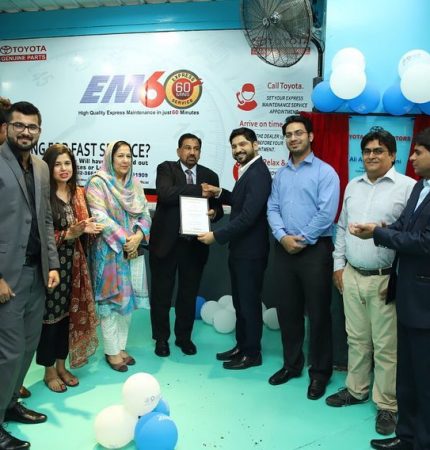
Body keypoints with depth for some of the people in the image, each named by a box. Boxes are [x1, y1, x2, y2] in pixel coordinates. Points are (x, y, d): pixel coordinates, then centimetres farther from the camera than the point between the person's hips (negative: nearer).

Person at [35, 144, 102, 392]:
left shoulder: (79, 193, 8)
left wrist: (88, 228, -5)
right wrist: (68, 234, -24)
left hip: (74, 263, 6)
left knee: (69, 314, 13)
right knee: (51, 316, 5)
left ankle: (62, 365, 30)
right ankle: (49, 370, 23)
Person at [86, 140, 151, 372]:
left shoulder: (135, 184, 11)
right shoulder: (98, 182, -6)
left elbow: (145, 214, 7)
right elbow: (100, 217, -15)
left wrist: (138, 236, -11)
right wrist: (124, 240, -17)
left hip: (134, 251, 6)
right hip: (110, 251, -6)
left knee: (128, 299, 10)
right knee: (111, 300, 1)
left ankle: (121, 346, 24)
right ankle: (111, 351, 13)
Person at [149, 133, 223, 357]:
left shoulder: (210, 175, 9)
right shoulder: (166, 168, -1)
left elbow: (217, 207, 11)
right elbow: (165, 193, -20)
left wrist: (214, 212, -13)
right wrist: (199, 190, -20)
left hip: (195, 244, 3)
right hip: (166, 242, -2)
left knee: (189, 294, 13)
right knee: (161, 293, 9)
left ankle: (184, 336, 31)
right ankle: (161, 338, 27)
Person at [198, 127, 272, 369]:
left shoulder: (258, 173, -20)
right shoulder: (248, 171, 12)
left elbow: (248, 216, -26)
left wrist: (217, 236, -20)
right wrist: (220, 193, 7)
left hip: (251, 252, -10)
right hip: (240, 249, 10)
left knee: (250, 303, 4)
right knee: (240, 302, 18)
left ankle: (252, 353, 20)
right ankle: (241, 346, 32)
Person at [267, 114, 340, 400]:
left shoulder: (325, 172, -5)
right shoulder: (280, 174, 12)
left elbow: (327, 212, -14)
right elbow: (272, 209, 6)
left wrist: (303, 240, -13)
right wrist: (282, 237, -10)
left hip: (315, 250, -5)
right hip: (285, 250, 5)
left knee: (318, 312, 3)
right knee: (288, 310, 13)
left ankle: (320, 371, 19)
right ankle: (292, 364, 29)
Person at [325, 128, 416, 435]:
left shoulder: (408, 187, -8)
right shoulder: (353, 186, 11)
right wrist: (338, 265, 10)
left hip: (385, 279, -5)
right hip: (351, 275, 5)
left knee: (386, 345, 6)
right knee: (357, 339, 16)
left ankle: (388, 405, 22)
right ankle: (356, 390, 33)